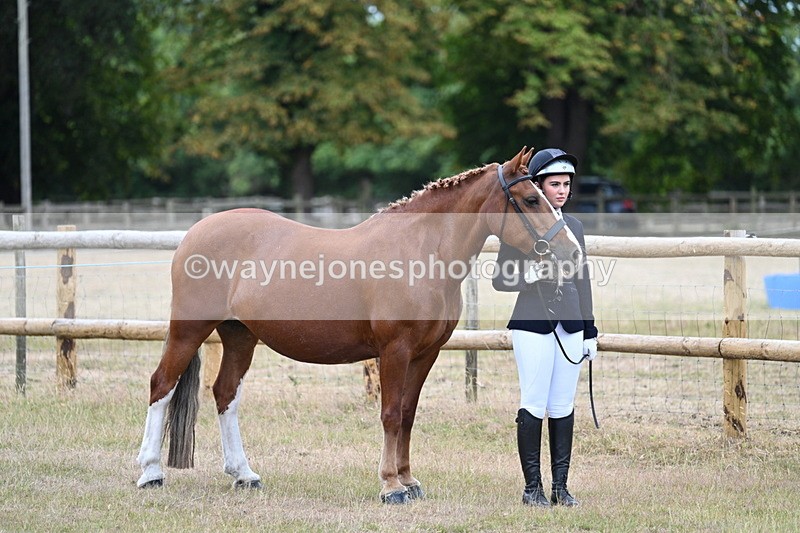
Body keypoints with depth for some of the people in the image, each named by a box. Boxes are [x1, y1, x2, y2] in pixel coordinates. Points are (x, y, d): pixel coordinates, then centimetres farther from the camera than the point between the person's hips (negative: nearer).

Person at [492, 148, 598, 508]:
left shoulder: (574, 227, 12)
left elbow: (583, 282, 15)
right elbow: (501, 279, -3)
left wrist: (590, 332, 13)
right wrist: (531, 276, -22)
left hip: (570, 324, 5)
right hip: (533, 325, -5)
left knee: (564, 407, 6)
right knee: (533, 405, -4)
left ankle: (560, 487, 11)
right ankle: (532, 487, 3)